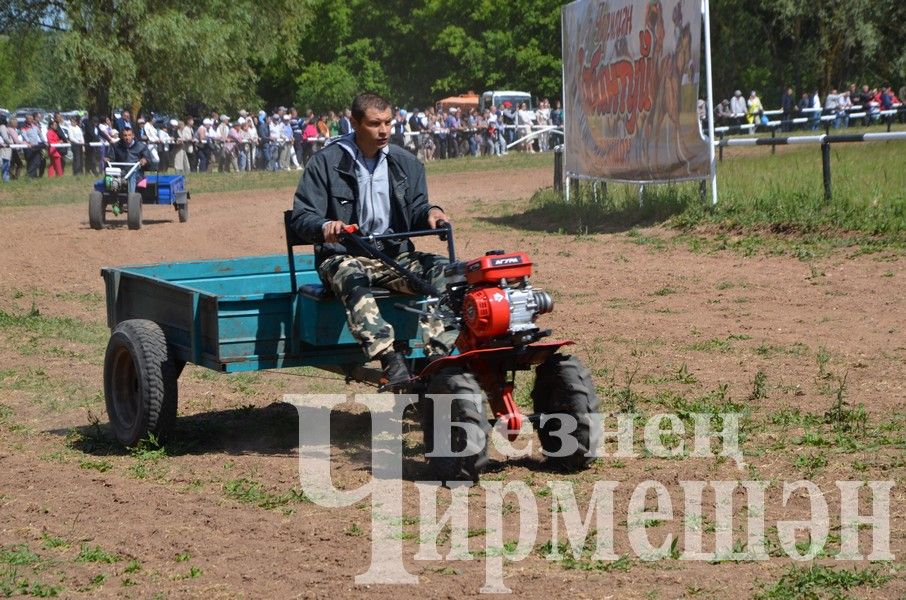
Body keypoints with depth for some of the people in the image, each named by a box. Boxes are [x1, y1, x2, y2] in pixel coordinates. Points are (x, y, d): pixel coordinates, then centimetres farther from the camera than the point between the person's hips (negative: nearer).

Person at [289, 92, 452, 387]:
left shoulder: (405, 163, 13)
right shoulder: (326, 162, 1)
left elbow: (416, 210, 15)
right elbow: (302, 217, -3)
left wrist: (429, 213, -11)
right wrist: (325, 227, -27)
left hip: (396, 254, 4)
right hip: (344, 256, -4)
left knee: (442, 269, -24)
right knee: (352, 280, -40)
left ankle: (439, 355, -37)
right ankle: (391, 362, -56)